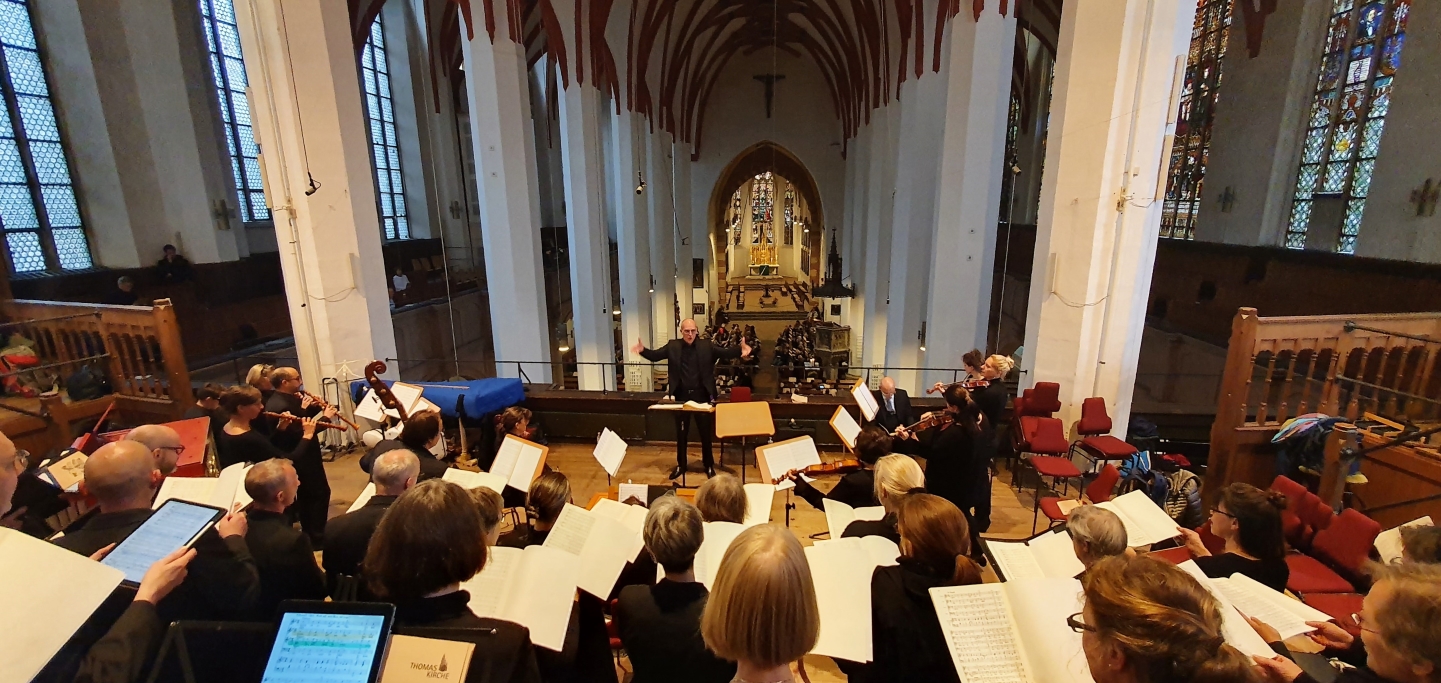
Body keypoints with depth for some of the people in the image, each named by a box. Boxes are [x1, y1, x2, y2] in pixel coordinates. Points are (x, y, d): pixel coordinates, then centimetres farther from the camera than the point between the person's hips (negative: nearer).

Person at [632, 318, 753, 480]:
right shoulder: (672, 346, -1)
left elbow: (726, 353, -10)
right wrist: (643, 350, -28)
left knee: (706, 432, 10)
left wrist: (741, 350, -30)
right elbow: (655, 355, -7)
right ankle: (681, 465, 28)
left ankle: (709, 465, 26)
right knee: (681, 433, 13)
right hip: (681, 396, 1)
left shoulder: (706, 345, -3)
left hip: (701, 395, 0)